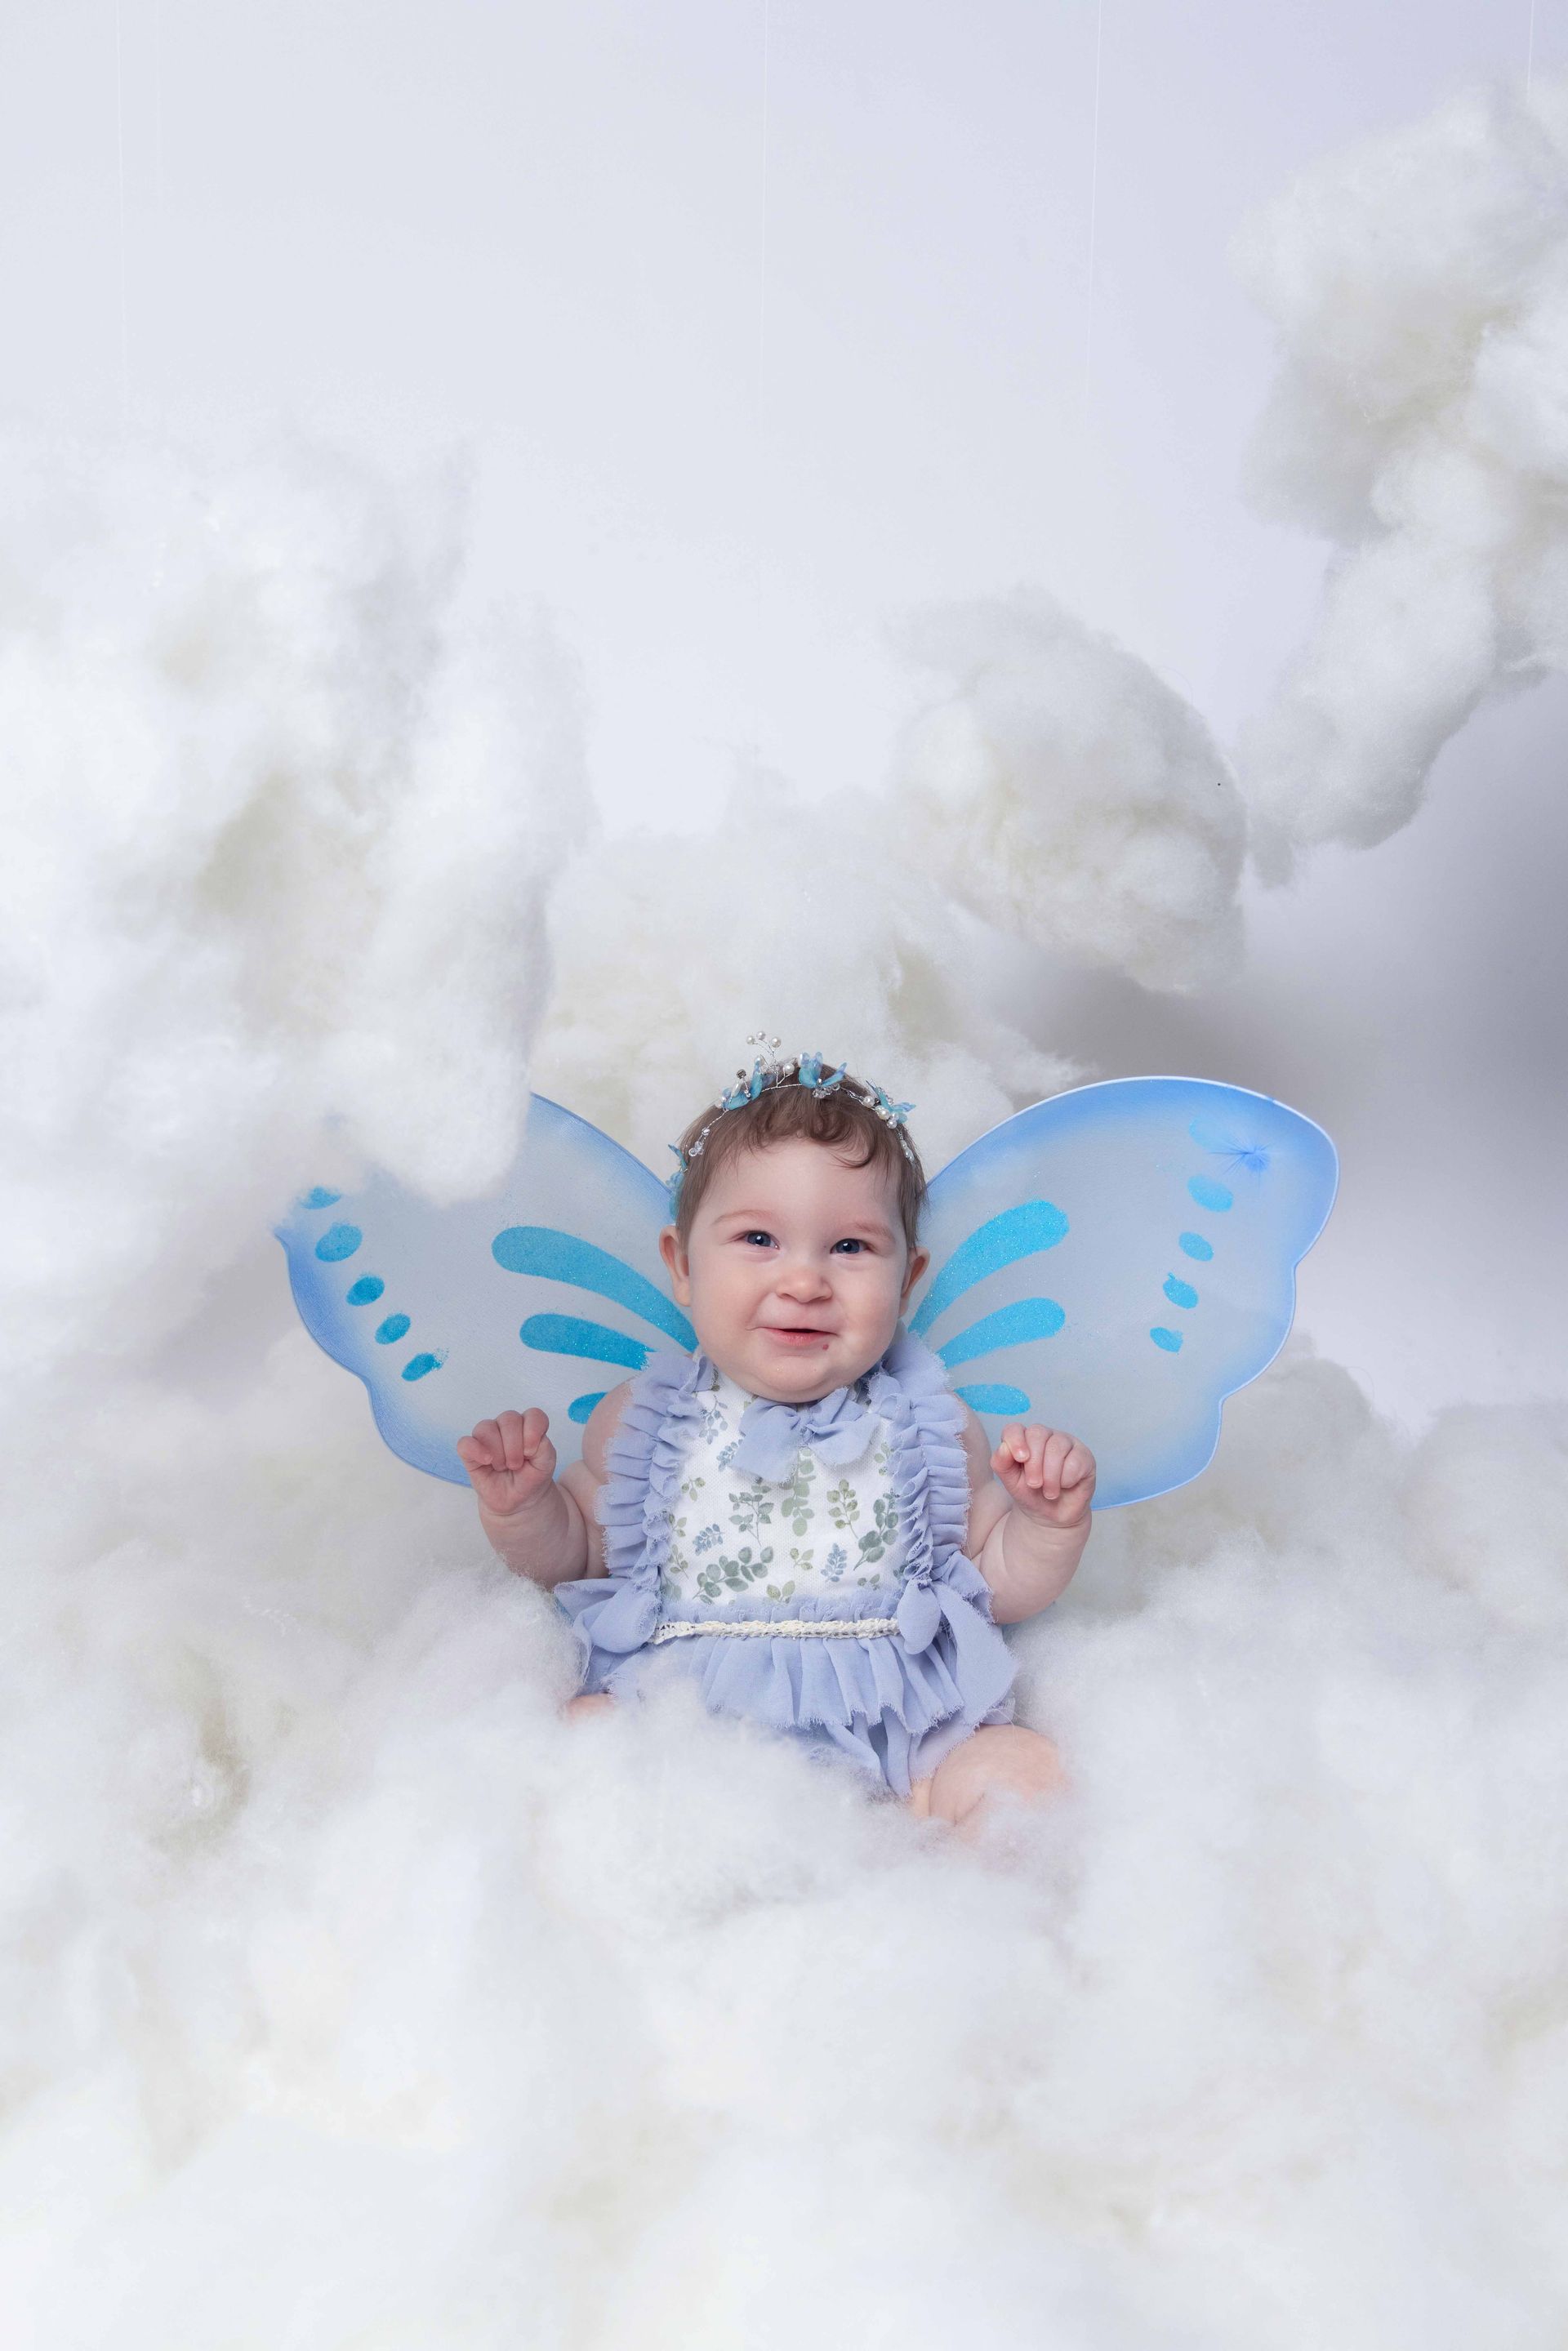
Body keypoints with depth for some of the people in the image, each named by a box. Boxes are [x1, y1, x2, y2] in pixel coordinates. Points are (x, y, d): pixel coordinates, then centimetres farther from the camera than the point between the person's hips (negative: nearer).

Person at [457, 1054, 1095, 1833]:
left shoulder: (929, 1425, 7)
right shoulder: (645, 1419, 7)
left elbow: (1002, 1585, 15)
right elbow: (574, 1553, 19)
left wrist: (1051, 1521, -4)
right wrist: (518, 1506, 0)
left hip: (894, 1724, 1)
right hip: (681, 1720, 0)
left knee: (1024, 1771, -24)